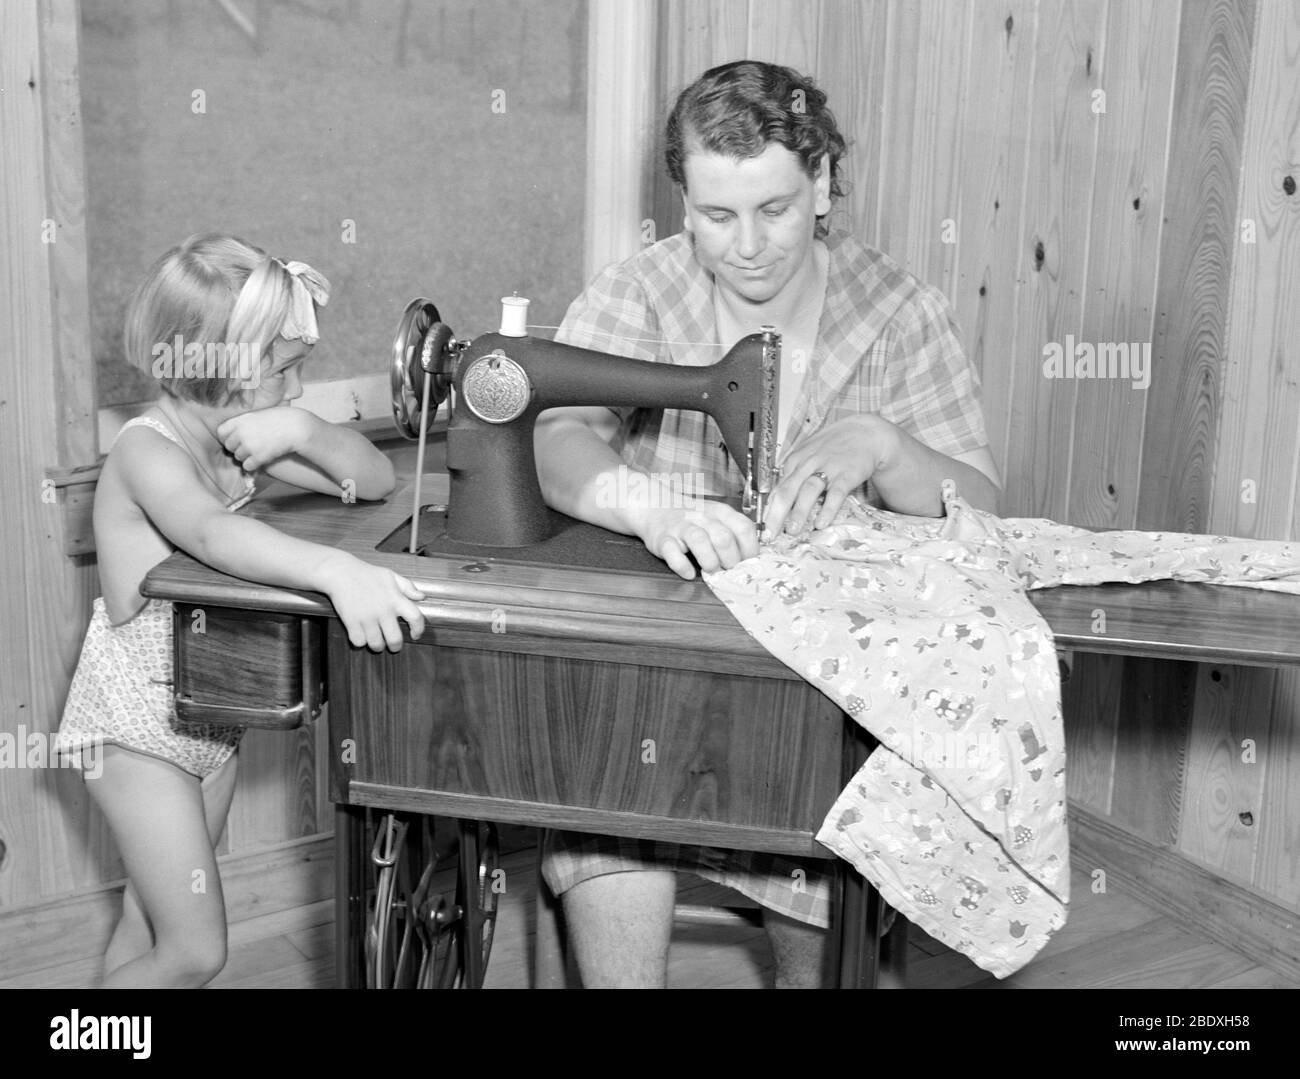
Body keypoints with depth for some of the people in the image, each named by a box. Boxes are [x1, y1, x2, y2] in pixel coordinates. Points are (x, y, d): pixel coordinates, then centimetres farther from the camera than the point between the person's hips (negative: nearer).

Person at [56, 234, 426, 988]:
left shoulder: (240, 433, 0)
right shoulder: (149, 450, -23)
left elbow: (376, 479, -1)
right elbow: (213, 533, -45)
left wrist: (302, 431, -21)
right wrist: (334, 569, -62)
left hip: (212, 712, 8)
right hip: (138, 720, -7)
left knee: (153, 920, 20)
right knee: (196, 952, -5)